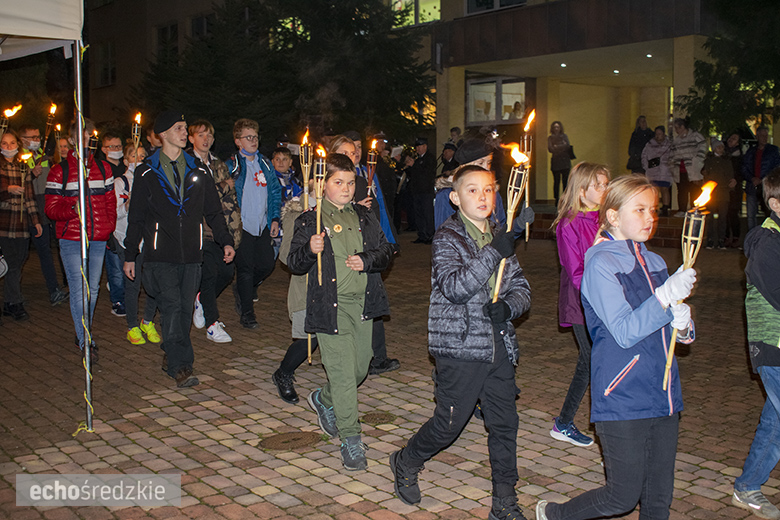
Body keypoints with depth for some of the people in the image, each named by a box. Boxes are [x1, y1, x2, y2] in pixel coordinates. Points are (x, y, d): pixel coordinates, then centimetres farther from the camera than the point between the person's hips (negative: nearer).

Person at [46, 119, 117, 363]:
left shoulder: (103, 168, 12)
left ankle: (84, 334, 26)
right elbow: (51, 208, -2)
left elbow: (110, 201, 18)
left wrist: (110, 227, 6)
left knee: (93, 288, 10)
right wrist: (72, 209, -21)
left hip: (98, 240, 4)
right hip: (71, 240, -4)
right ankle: (85, 342, -7)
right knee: (79, 289, -9)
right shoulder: (60, 171, 1)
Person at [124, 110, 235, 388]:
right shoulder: (147, 172, 5)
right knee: (172, 307, -12)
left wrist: (225, 241, 6)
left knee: (185, 308, 4)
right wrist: (130, 256, 6)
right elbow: (136, 217, 7)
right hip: (160, 255, -3)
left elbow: (213, 211, 17)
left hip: (191, 254, 3)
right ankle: (180, 366, -11)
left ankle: (171, 357, 19)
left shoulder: (198, 170, 13)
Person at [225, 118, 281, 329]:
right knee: (246, 268, -2)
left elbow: (275, 191, 16)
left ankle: (243, 289, 33)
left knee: (267, 264, 5)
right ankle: (247, 313, 10)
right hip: (243, 226, -5)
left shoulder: (265, 163, 11)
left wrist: (275, 218, 7)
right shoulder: (231, 166, -4)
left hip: (263, 225, 5)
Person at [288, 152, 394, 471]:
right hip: (331, 306, -5)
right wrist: (310, 250, -23)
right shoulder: (309, 221, 0)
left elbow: (386, 252, 13)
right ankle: (350, 440, 3)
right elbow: (294, 264, -2)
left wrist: (367, 260, -7)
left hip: (363, 304, 5)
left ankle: (324, 400, 42)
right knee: (342, 372, -7)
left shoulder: (365, 218, 12)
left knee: (360, 366, 13)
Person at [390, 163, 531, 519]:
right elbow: (454, 287, -23)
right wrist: (493, 253, -26)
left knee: (504, 423, 8)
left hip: (499, 346, 6)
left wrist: (508, 307, -9)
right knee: (449, 423, 2)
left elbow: (522, 288, 12)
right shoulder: (447, 239, -8)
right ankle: (406, 463, 31)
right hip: (461, 347, -6)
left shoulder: (500, 239, 11)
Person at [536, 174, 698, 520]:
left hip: (662, 397, 7)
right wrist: (666, 296, -25)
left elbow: (663, 332, 16)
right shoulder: (601, 264, -10)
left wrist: (681, 324, -6)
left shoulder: (654, 264, 12)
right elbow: (625, 333, -18)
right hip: (622, 399, -7)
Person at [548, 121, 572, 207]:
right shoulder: (550, 138, 11)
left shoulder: (564, 136, 15)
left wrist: (556, 147, -4)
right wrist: (562, 147, -6)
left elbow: (568, 147, 4)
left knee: (565, 181, -6)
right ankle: (557, 200, 2)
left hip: (565, 162, 1)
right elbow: (550, 149, -2)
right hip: (555, 162, -1)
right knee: (556, 181, -2)